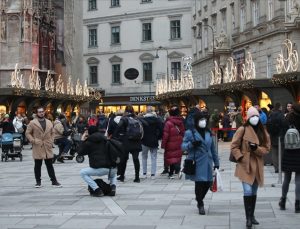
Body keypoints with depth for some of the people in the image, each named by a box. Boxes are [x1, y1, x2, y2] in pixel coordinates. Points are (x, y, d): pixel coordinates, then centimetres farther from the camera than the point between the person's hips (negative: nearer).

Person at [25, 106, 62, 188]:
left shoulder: (49, 123, 11)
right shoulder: (32, 123, -2)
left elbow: (52, 133, 18)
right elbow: (27, 133, 0)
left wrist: (51, 141, 5)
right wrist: (33, 141, -11)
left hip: (48, 147, 3)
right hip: (37, 148, -3)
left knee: (49, 165, 6)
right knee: (38, 165, 4)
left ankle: (54, 181, 10)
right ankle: (38, 182, 13)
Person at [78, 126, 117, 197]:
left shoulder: (89, 142, 4)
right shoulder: (105, 139, 20)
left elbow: (80, 152, 14)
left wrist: (83, 141, 25)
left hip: (100, 169, -5)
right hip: (113, 169, 5)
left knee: (82, 172, 15)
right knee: (113, 174, 41)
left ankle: (97, 190, 0)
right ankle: (113, 187, 7)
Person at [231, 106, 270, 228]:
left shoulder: (263, 131, 6)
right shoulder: (242, 130, -7)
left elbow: (267, 148, 5)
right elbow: (234, 146, -6)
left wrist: (256, 148, -14)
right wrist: (241, 158, -15)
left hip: (257, 166, 5)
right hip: (245, 165, -5)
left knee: (254, 192, 14)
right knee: (248, 191, -14)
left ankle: (252, 215, 26)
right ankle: (248, 218, -6)